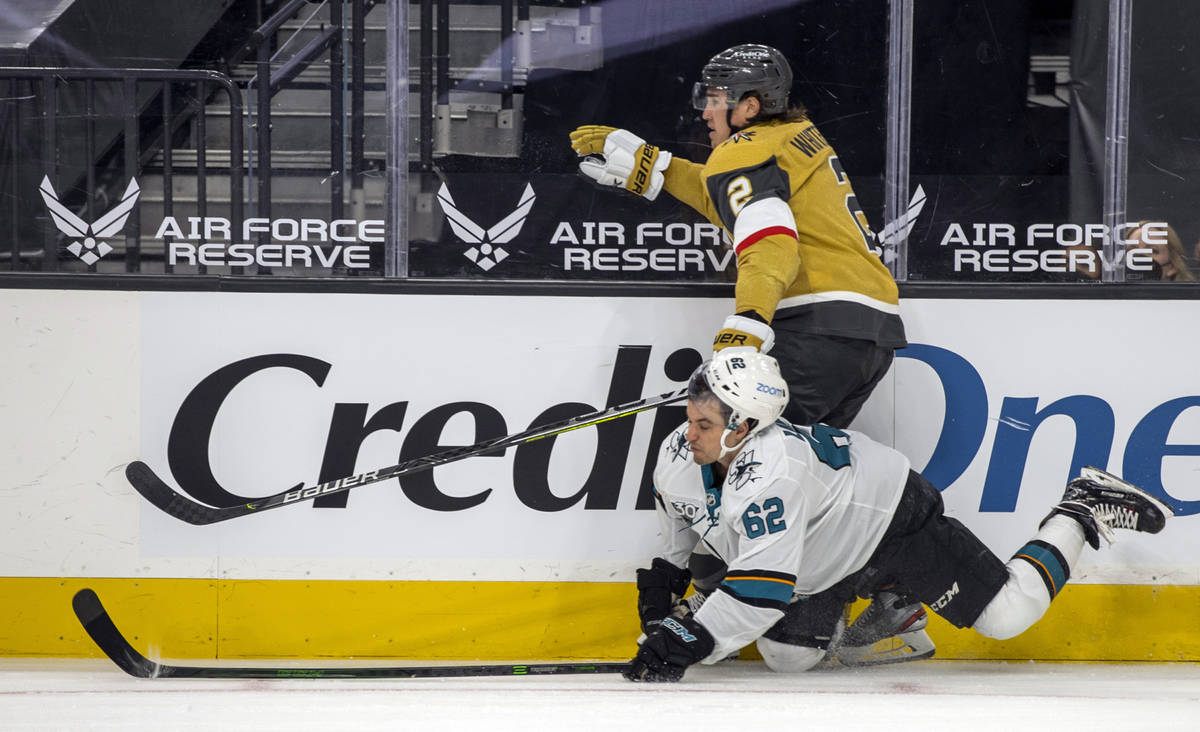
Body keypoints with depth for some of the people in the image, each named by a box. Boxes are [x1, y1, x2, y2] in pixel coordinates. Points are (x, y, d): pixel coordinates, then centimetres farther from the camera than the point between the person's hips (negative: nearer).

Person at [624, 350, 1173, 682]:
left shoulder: (768, 477, -41)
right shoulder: (678, 458, -14)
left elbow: (762, 591, -46)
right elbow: (682, 519, 13)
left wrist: (687, 645, -48)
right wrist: (662, 582, 11)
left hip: (894, 519, -8)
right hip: (824, 561, 8)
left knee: (1006, 615, -9)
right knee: (786, 656, 1)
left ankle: (1084, 510, 14)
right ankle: (845, 602, 31)